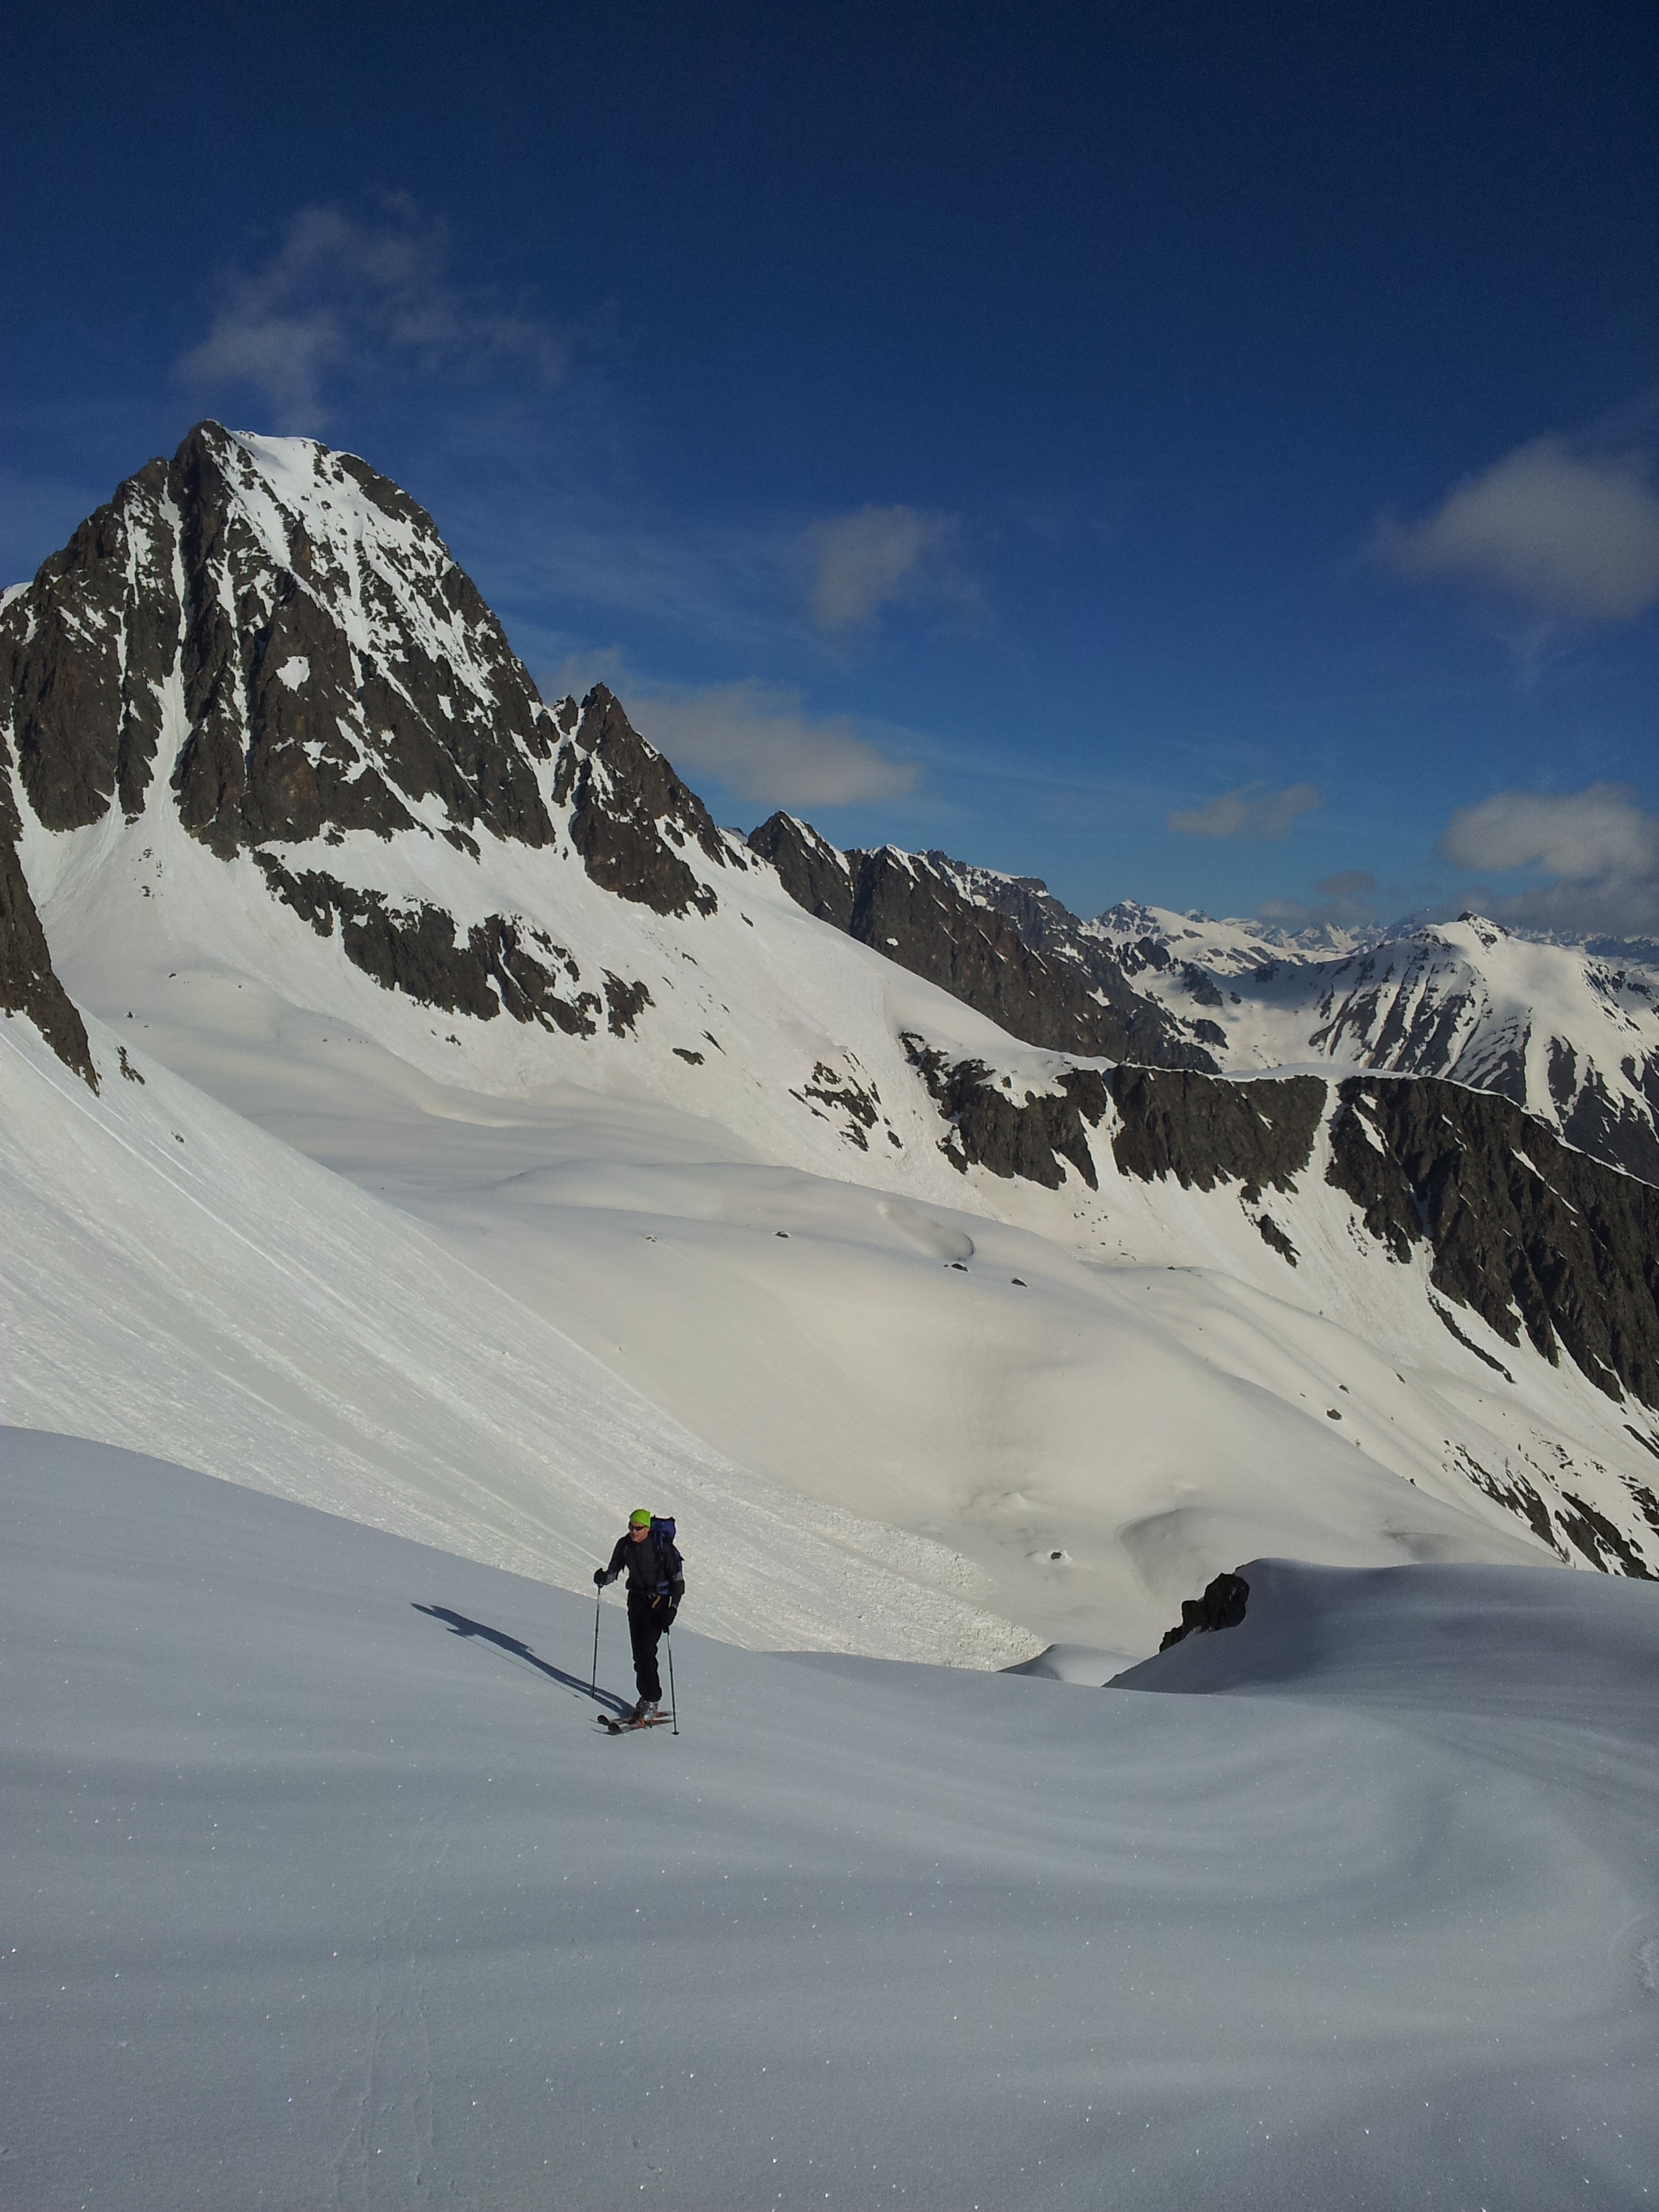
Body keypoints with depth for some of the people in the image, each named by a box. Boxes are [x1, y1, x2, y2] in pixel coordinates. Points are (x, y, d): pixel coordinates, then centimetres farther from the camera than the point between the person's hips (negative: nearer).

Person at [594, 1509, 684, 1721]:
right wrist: (603, 1578, -17)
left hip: (658, 1600, -5)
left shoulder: (662, 1545, -16)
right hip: (636, 1598, 5)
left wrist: (673, 1608, -20)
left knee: (646, 1650, -13)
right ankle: (646, 1696, 16)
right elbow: (614, 1571, 6)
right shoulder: (625, 1544, -2)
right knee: (638, 1651, 4)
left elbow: (678, 1578, -12)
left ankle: (652, 1701, -4)